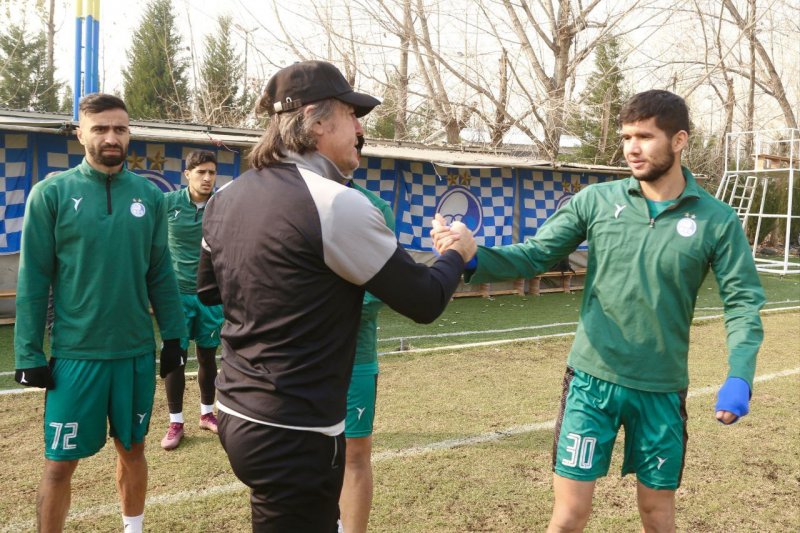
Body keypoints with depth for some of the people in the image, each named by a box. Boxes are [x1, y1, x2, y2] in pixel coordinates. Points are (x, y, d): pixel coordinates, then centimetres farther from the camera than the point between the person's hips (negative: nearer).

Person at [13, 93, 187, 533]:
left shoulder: (149, 196, 2)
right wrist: (29, 354, -6)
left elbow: (160, 274, 7)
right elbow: (33, 279, -5)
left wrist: (173, 336, 5)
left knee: (132, 449, 17)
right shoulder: (52, 193, -5)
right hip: (75, 353, -2)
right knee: (59, 463, 6)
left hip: (137, 352, 3)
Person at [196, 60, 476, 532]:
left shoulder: (227, 198, 4)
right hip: (295, 434, -8)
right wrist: (458, 254, 8)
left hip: (237, 414, 8)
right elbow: (424, 302, -11)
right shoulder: (336, 203, -19)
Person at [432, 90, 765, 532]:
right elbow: (535, 255, -4)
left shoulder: (717, 221, -4)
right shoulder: (596, 200, -3)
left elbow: (744, 301, -2)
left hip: (662, 388, 1)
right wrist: (473, 259, -22)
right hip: (592, 379, 0)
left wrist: (739, 378, -15)